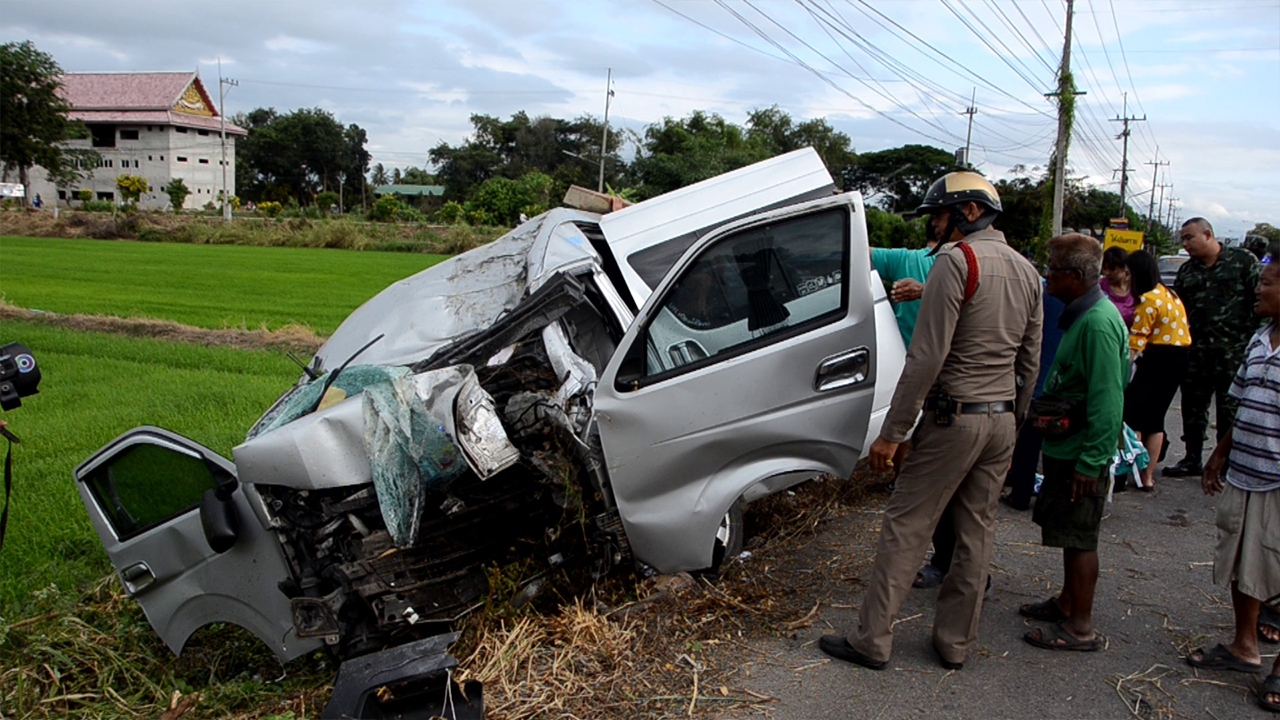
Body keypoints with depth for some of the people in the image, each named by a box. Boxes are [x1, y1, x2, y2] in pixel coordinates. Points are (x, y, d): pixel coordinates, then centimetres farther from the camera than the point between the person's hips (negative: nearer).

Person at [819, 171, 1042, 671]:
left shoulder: (956, 261, -14)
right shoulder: (1025, 271, 12)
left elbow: (927, 357, -19)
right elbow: (1029, 360, 16)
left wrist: (891, 432, -16)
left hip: (954, 417, -8)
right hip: (1002, 421, 8)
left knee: (905, 527, 0)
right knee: (976, 532, 12)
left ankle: (871, 641, 6)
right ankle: (955, 643, 22)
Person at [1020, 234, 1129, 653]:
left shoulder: (1098, 323, -22)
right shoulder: (1081, 315, 10)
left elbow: (1107, 402, -24)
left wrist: (1090, 462, -23)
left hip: (1081, 453, -10)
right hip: (1065, 446, 10)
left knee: (1079, 538, 0)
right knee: (1071, 534, 20)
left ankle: (1080, 628, 10)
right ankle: (1068, 603, 34)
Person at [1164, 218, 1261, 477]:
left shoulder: (1243, 260, -3)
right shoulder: (1186, 271, 11)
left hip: (1234, 351, -5)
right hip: (1196, 352, 5)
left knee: (1230, 409, 4)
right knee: (1192, 407, 11)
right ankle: (1192, 460, 24)